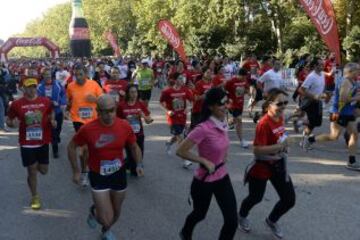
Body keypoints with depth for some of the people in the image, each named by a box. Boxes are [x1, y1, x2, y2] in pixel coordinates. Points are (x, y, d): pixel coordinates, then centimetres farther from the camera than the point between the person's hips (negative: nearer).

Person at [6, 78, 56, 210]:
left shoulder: (46, 101, -3)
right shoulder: (16, 104, -8)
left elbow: (51, 115, 14)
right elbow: (8, 121, 3)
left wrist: (53, 122, -8)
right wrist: (13, 123, -20)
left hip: (43, 142, 2)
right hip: (26, 144, -2)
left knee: (43, 170, 10)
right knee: (32, 171, 5)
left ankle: (36, 164, 48)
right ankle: (35, 197, 26)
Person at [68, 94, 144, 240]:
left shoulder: (125, 126, -14)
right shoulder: (88, 129, -21)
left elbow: (134, 147, 4)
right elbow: (71, 147, -4)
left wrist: (139, 165, -9)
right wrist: (76, 171, -3)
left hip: (119, 174, 3)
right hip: (98, 176, -3)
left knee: (116, 212, 22)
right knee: (106, 220, -5)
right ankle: (94, 211, 32)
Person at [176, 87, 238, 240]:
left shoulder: (224, 123, -4)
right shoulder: (204, 128, -27)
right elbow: (181, 151, -25)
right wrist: (204, 161, -23)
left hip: (222, 177, 6)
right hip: (204, 181, -5)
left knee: (232, 221, 1)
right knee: (200, 214, 20)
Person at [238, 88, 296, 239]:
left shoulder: (280, 117, -3)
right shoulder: (264, 123, -28)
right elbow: (257, 150, -32)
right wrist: (281, 145, -34)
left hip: (278, 164, 7)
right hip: (262, 166, -7)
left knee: (289, 200, 9)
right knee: (255, 198, 15)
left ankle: (271, 221, 38)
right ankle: (242, 217, 48)